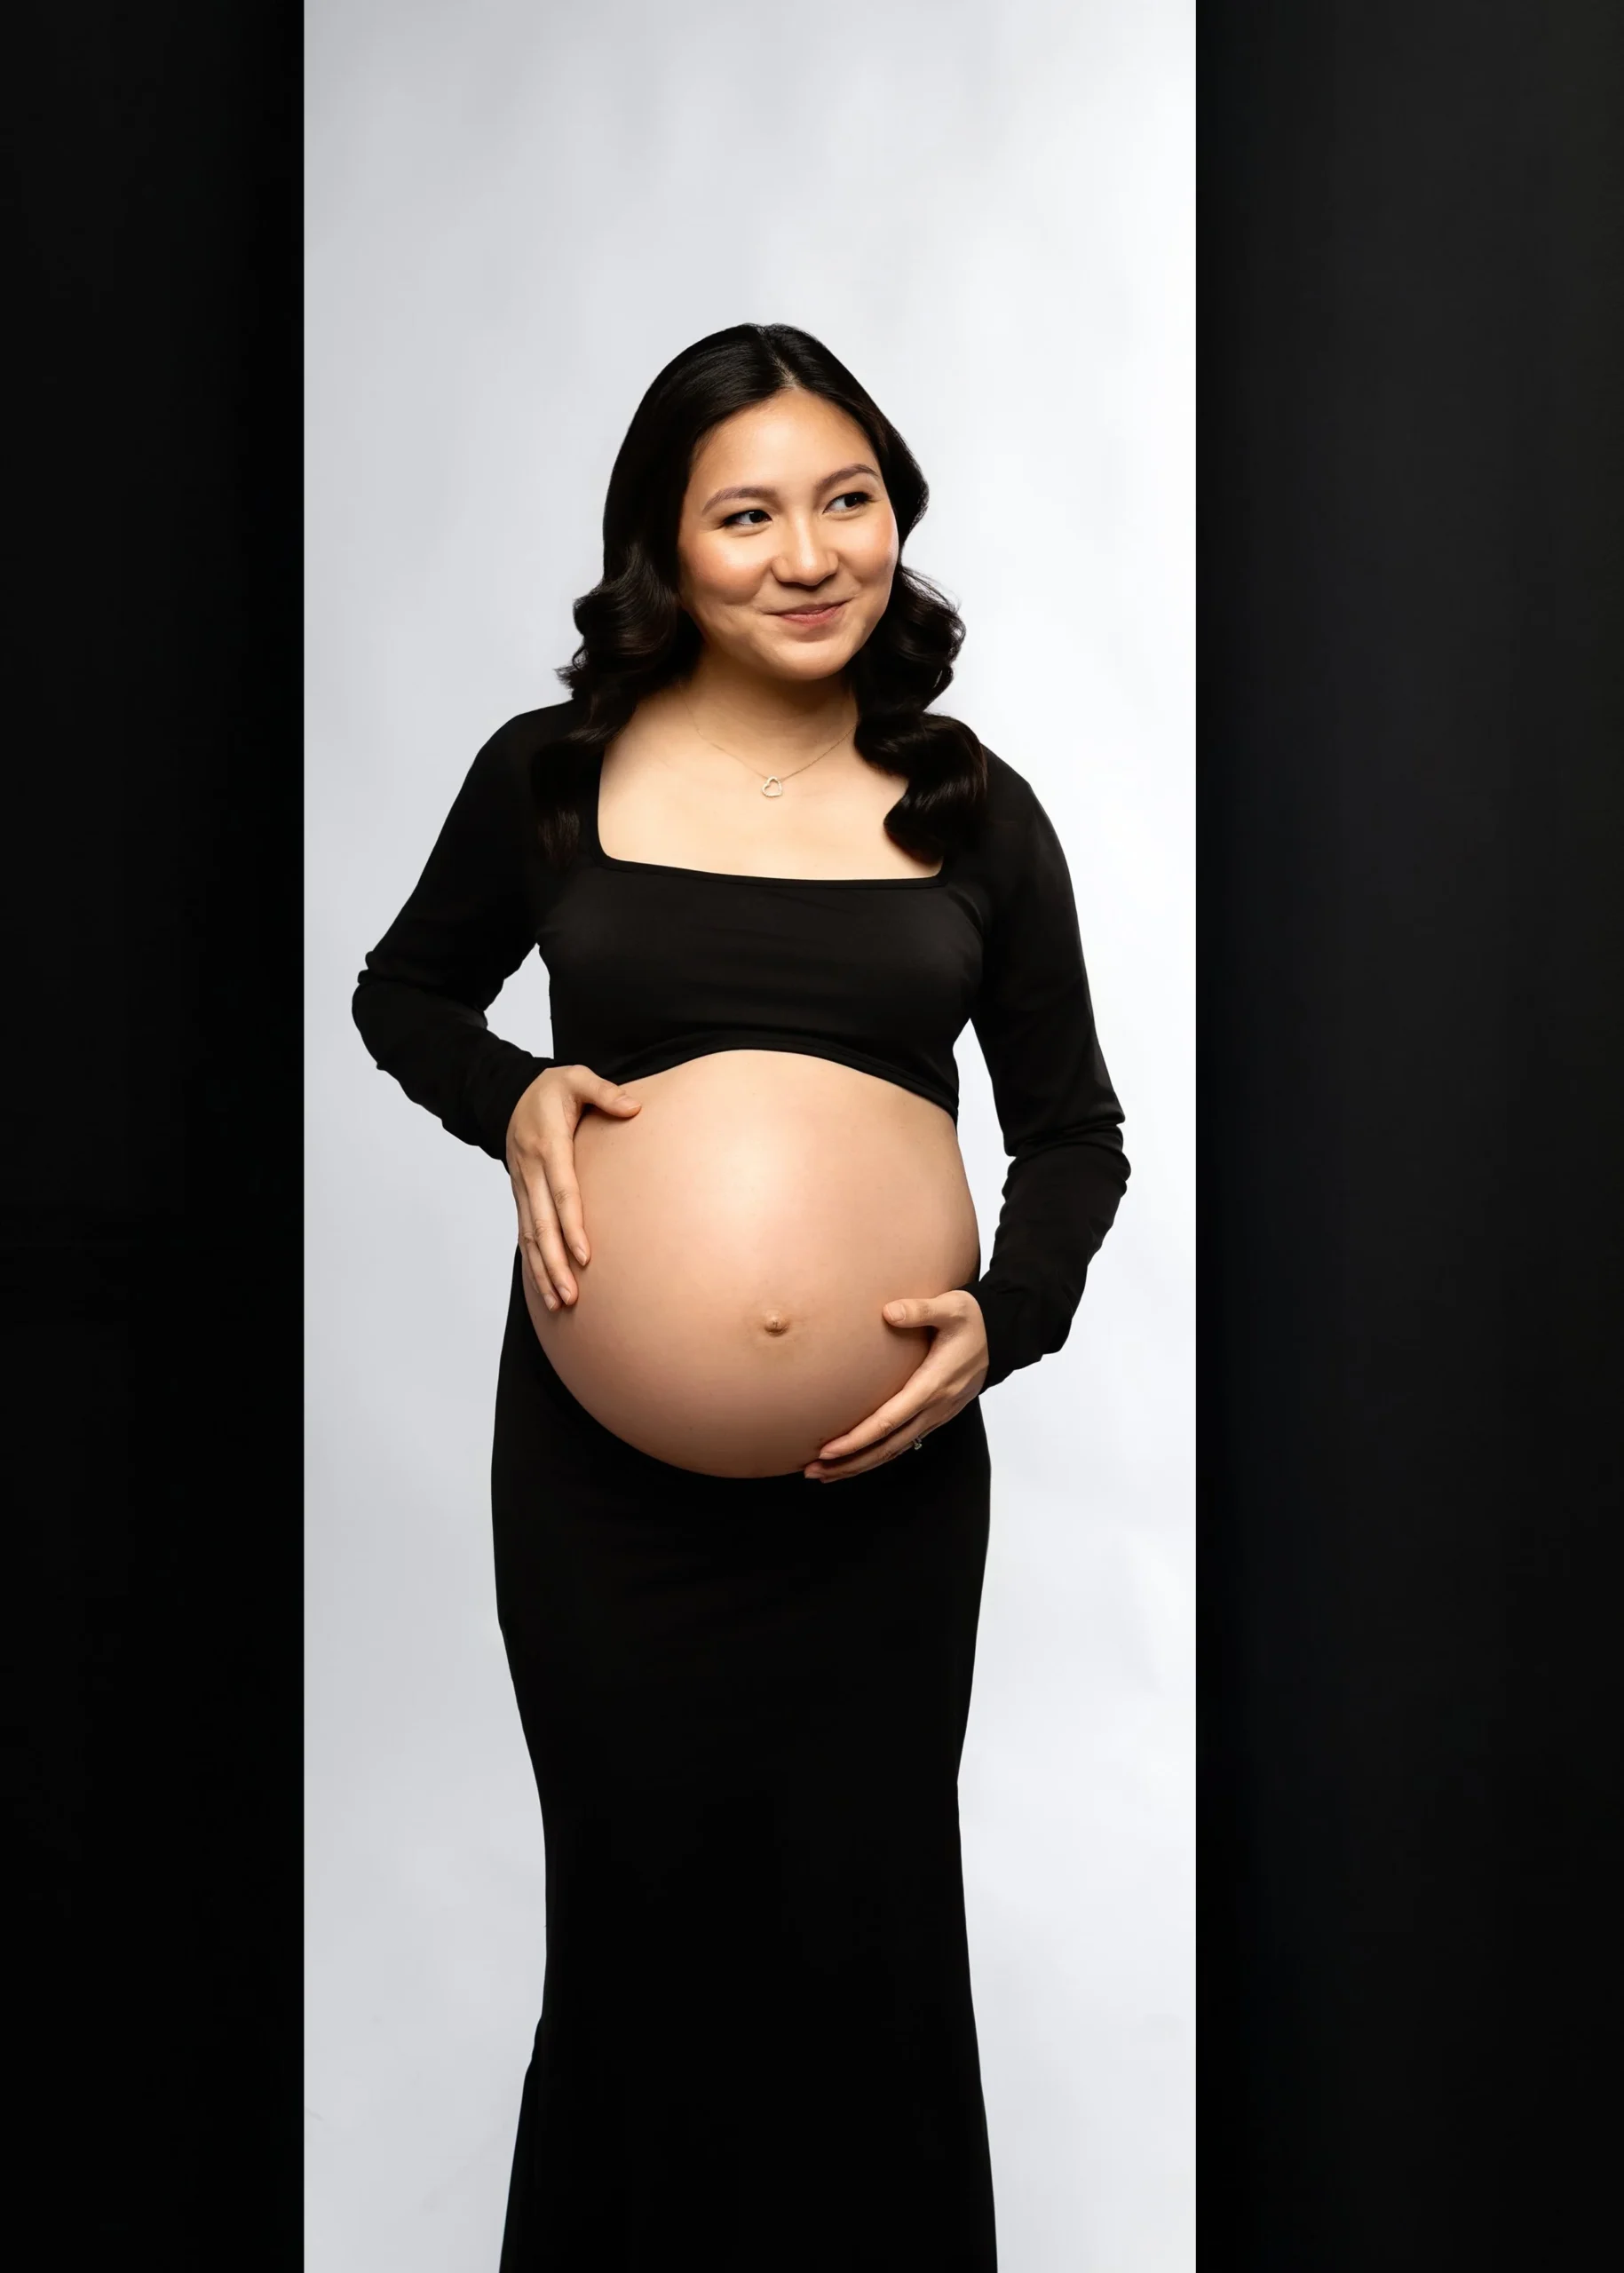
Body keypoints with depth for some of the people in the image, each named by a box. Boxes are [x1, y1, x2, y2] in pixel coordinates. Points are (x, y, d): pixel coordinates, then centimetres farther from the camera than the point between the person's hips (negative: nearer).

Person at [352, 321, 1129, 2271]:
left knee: (860, 1920, 9)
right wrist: (514, 1101, -7)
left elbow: (1074, 1125, 9)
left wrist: (1008, 1317, -10)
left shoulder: (971, 814, 2)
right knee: (638, 1907, 9)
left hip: (880, 1456, 1)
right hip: (604, 1447, 0)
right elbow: (404, 990, 14)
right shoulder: (551, 779, -1)